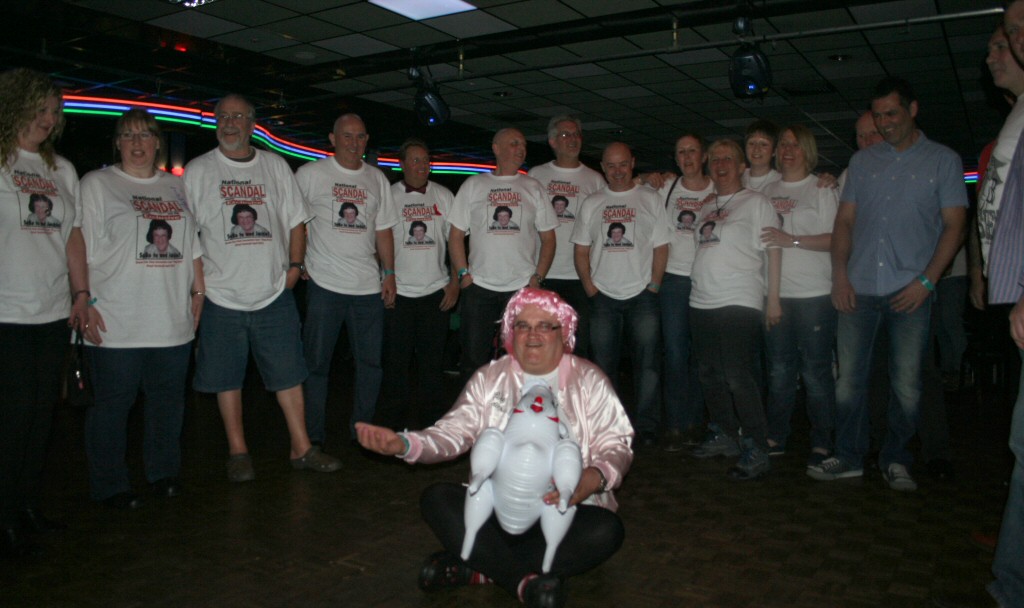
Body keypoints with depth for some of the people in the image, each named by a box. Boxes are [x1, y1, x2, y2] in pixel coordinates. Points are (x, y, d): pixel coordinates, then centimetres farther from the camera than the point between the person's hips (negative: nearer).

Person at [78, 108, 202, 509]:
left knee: (169, 398, 10)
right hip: (116, 322, -4)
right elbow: (81, 250, -3)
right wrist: (86, 302, -11)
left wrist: (198, 291, 11)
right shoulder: (96, 184, 3)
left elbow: (194, 246, 19)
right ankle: (109, 485, 16)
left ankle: (164, 473, 26)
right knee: (113, 402, 2)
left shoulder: (178, 187, 16)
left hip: (174, 320, 4)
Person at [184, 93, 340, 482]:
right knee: (227, 377, 6)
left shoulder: (275, 166, 10)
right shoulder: (198, 171, 5)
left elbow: (296, 220, 13)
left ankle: (301, 448, 12)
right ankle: (237, 452, 20)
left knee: (289, 373, 3)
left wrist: (295, 265, 1)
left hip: (274, 293, 1)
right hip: (221, 294, -1)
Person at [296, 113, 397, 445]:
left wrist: (389, 273, 9)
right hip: (324, 284, -4)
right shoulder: (310, 174, 0)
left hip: (369, 286, 4)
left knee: (371, 362, 8)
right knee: (316, 364, 3)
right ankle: (313, 437, 14)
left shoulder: (377, 178, 13)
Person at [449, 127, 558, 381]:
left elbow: (548, 238, 9)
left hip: (523, 287, 1)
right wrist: (463, 274, -5)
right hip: (478, 287, -1)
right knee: (474, 357, 3)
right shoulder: (473, 185, 8)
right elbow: (456, 235, 7)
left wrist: (537, 278, -2)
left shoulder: (533, 187, 10)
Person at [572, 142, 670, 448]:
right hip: (603, 296, 2)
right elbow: (581, 250, 9)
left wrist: (653, 286, -6)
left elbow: (660, 247, 3)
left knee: (647, 362, -4)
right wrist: (589, 286, -1)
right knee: (604, 363, 6)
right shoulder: (591, 204, 10)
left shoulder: (650, 199, 5)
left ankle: (646, 426, 6)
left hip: (642, 295, -2)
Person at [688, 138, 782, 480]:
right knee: (711, 376, 13)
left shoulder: (756, 203, 1)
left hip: (740, 304, -7)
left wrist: (773, 298, -9)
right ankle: (723, 437, 27)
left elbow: (773, 250, -4)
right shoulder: (706, 208, 19)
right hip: (701, 303, 7)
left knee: (740, 379, -10)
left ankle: (756, 452, -2)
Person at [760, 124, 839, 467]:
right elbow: (759, 234, 18)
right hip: (776, 293, 5)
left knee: (816, 371, -2)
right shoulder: (769, 191, 15)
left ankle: (821, 443, 8)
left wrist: (793, 240, -17)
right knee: (779, 370, 10)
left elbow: (836, 239, -7)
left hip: (814, 293, -4)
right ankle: (775, 438, 19)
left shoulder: (822, 189, 2)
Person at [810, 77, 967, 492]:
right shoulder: (862, 161, 14)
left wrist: (926, 280, -9)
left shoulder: (942, 160, 6)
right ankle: (849, 457, 15)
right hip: (858, 288, 2)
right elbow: (844, 221, 12)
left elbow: (954, 226, 2)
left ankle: (895, 461, 18)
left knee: (906, 383, 3)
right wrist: (840, 274, -1)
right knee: (849, 378, 4)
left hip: (910, 291, -2)